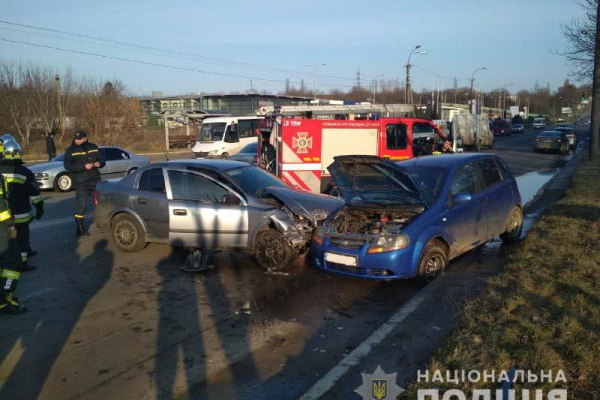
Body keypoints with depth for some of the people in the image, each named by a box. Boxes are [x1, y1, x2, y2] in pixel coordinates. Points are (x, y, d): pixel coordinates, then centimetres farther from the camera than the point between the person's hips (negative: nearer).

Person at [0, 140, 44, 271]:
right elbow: (35, 193, -9)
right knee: (21, 236, 2)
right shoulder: (24, 172, -12)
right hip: (20, 213, -5)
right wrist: (39, 208, 2)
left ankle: (27, 251, 39)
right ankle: (22, 263, 3)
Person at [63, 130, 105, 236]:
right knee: (80, 205, -4)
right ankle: (80, 228, 6)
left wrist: (99, 163, -9)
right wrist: (84, 166, -25)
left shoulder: (93, 147, 7)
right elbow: (68, 166, -16)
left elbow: (102, 160, 16)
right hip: (81, 184, -4)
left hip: (95, 181, 4)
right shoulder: (70, 150, -5)